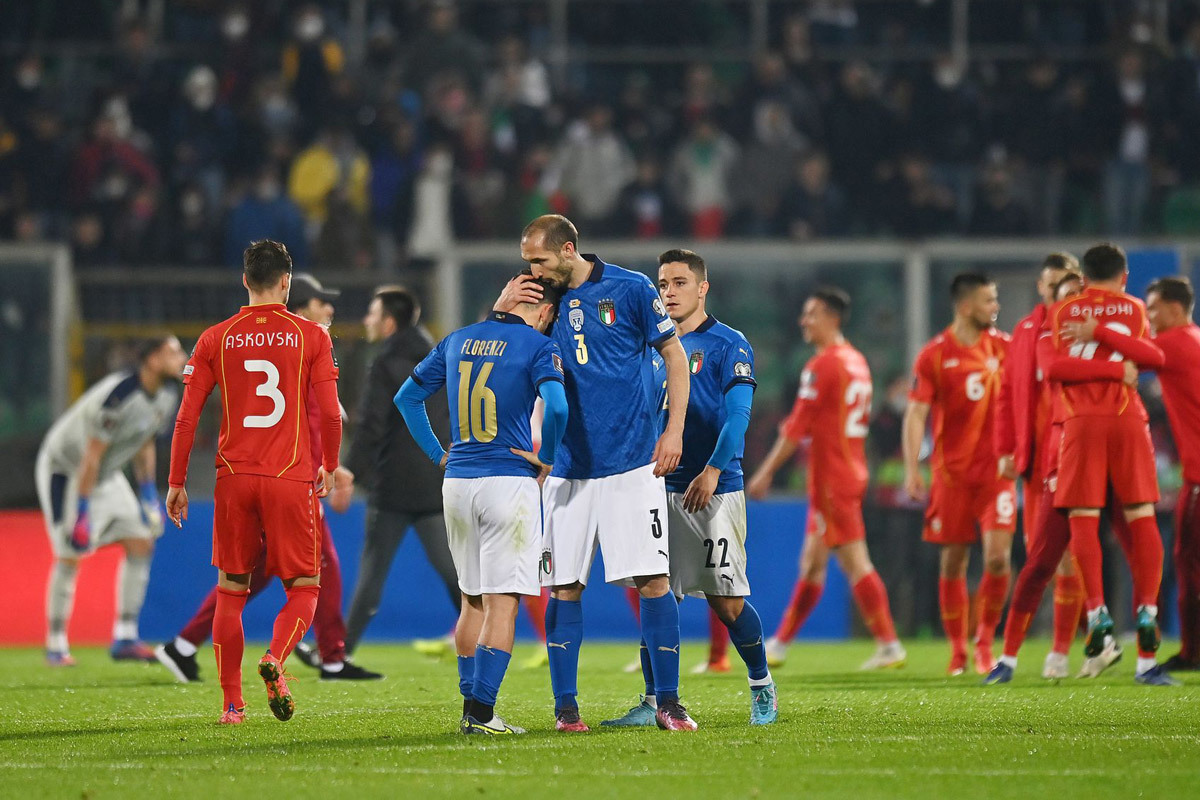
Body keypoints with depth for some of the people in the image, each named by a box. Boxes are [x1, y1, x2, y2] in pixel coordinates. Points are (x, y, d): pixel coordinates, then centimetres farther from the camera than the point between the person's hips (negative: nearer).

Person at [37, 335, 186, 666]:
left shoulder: (166, 397, -4)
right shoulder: (119, 396, -32)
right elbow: (91, 456, -29)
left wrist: (149, 496, 10)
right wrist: (82, 513, -27)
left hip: (106, 475, 8)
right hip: (64, 468, -8)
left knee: (141, 544, -3)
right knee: (69, 558, -9)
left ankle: (124, 638, -1)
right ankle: (55, 645, 3)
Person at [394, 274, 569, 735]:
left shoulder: (457, 342, 13)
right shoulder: (538, 346, -6)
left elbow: (407, 397, 18)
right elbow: (556, 406, -21)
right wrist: (547, 459, -5)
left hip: (457, 482, 6)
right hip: (509, 482, -6)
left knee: (474, 601, 16)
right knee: (502, 602, -6)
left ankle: (471, 709, 17)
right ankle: (482, 712, -13)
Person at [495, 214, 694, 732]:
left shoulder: (630, 289, -2)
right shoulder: (539, 299, 7)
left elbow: (674, 356, 4)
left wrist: (674, 431, -3)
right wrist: (501, 311, -5)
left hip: (633, 461, -3)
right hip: (568, 469, 3)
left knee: (653, 578, -6)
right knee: (564, 586, 0)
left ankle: (668, 702, 0)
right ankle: (566, 706, 6)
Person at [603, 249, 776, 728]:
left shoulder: (728, 345, -4)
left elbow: (737, 414, -12)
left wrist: (713, 471, -21)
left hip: (715, 490, -6)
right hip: (662, 490, 6)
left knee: (725, 599, -5)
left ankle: (762, 688, 15)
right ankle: (654, 702, 2)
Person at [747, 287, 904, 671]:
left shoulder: (822, 366, -14)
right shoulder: (856, 362, 13)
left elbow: (797, 427, -16)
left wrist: (766, 472, -11)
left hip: (831, 481, -9)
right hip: (852, 473, 9)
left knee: (854, 561, -8)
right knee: (812, 562, 13)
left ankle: (889, 645, -10)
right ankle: (780, 643, 20)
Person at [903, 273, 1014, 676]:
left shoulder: (1003, 346, 5)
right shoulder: (934, 355, -3)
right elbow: (916, 414, -5)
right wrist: (912, 468, -14)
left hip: (997, 469, 1)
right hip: (952, 472, -1)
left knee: (998, 556, -11)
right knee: (953, 562, 3)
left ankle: (985, 641, 7)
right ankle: (957, 650, 16)